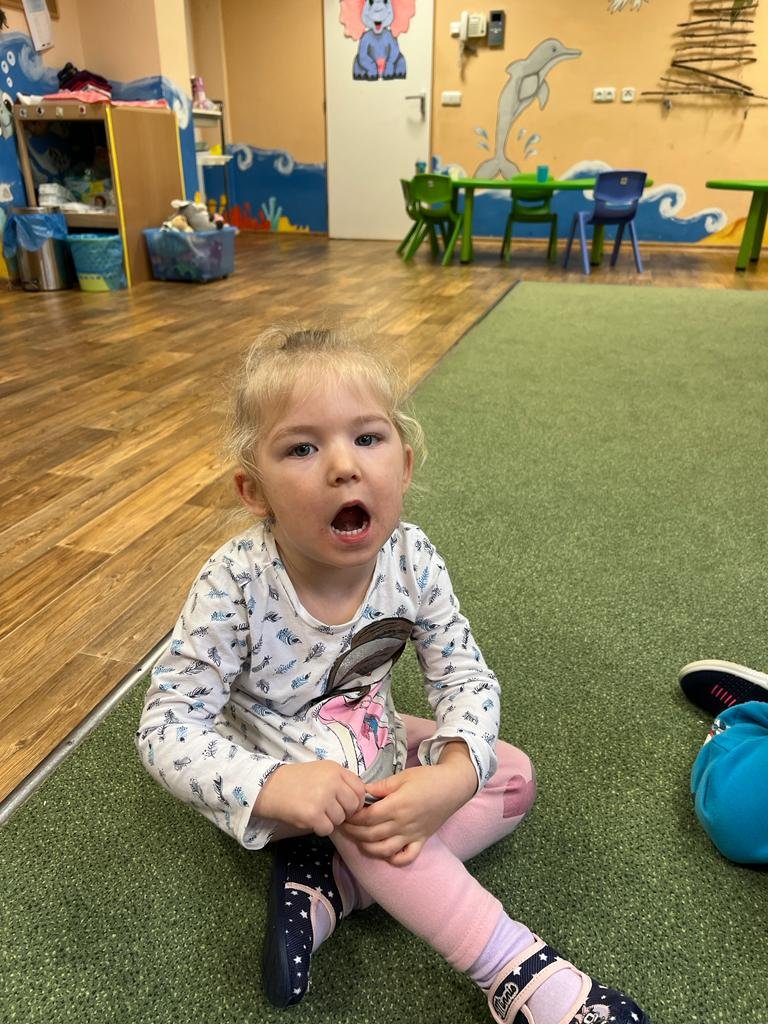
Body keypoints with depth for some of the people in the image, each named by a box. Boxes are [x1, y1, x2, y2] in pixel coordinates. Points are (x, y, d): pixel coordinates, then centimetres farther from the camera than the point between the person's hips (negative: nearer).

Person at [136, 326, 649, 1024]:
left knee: (513, 776, -4)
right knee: (355, 799, -35)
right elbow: (166, 728, -25)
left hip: (367, 736, 5)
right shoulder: (235, 587, -31)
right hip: (279, 758, -4)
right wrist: (271, 786, -41)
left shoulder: (412, 559, -22)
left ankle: (329, 883, -12)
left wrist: (456, 772, -34)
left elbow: (467, 677, -14)